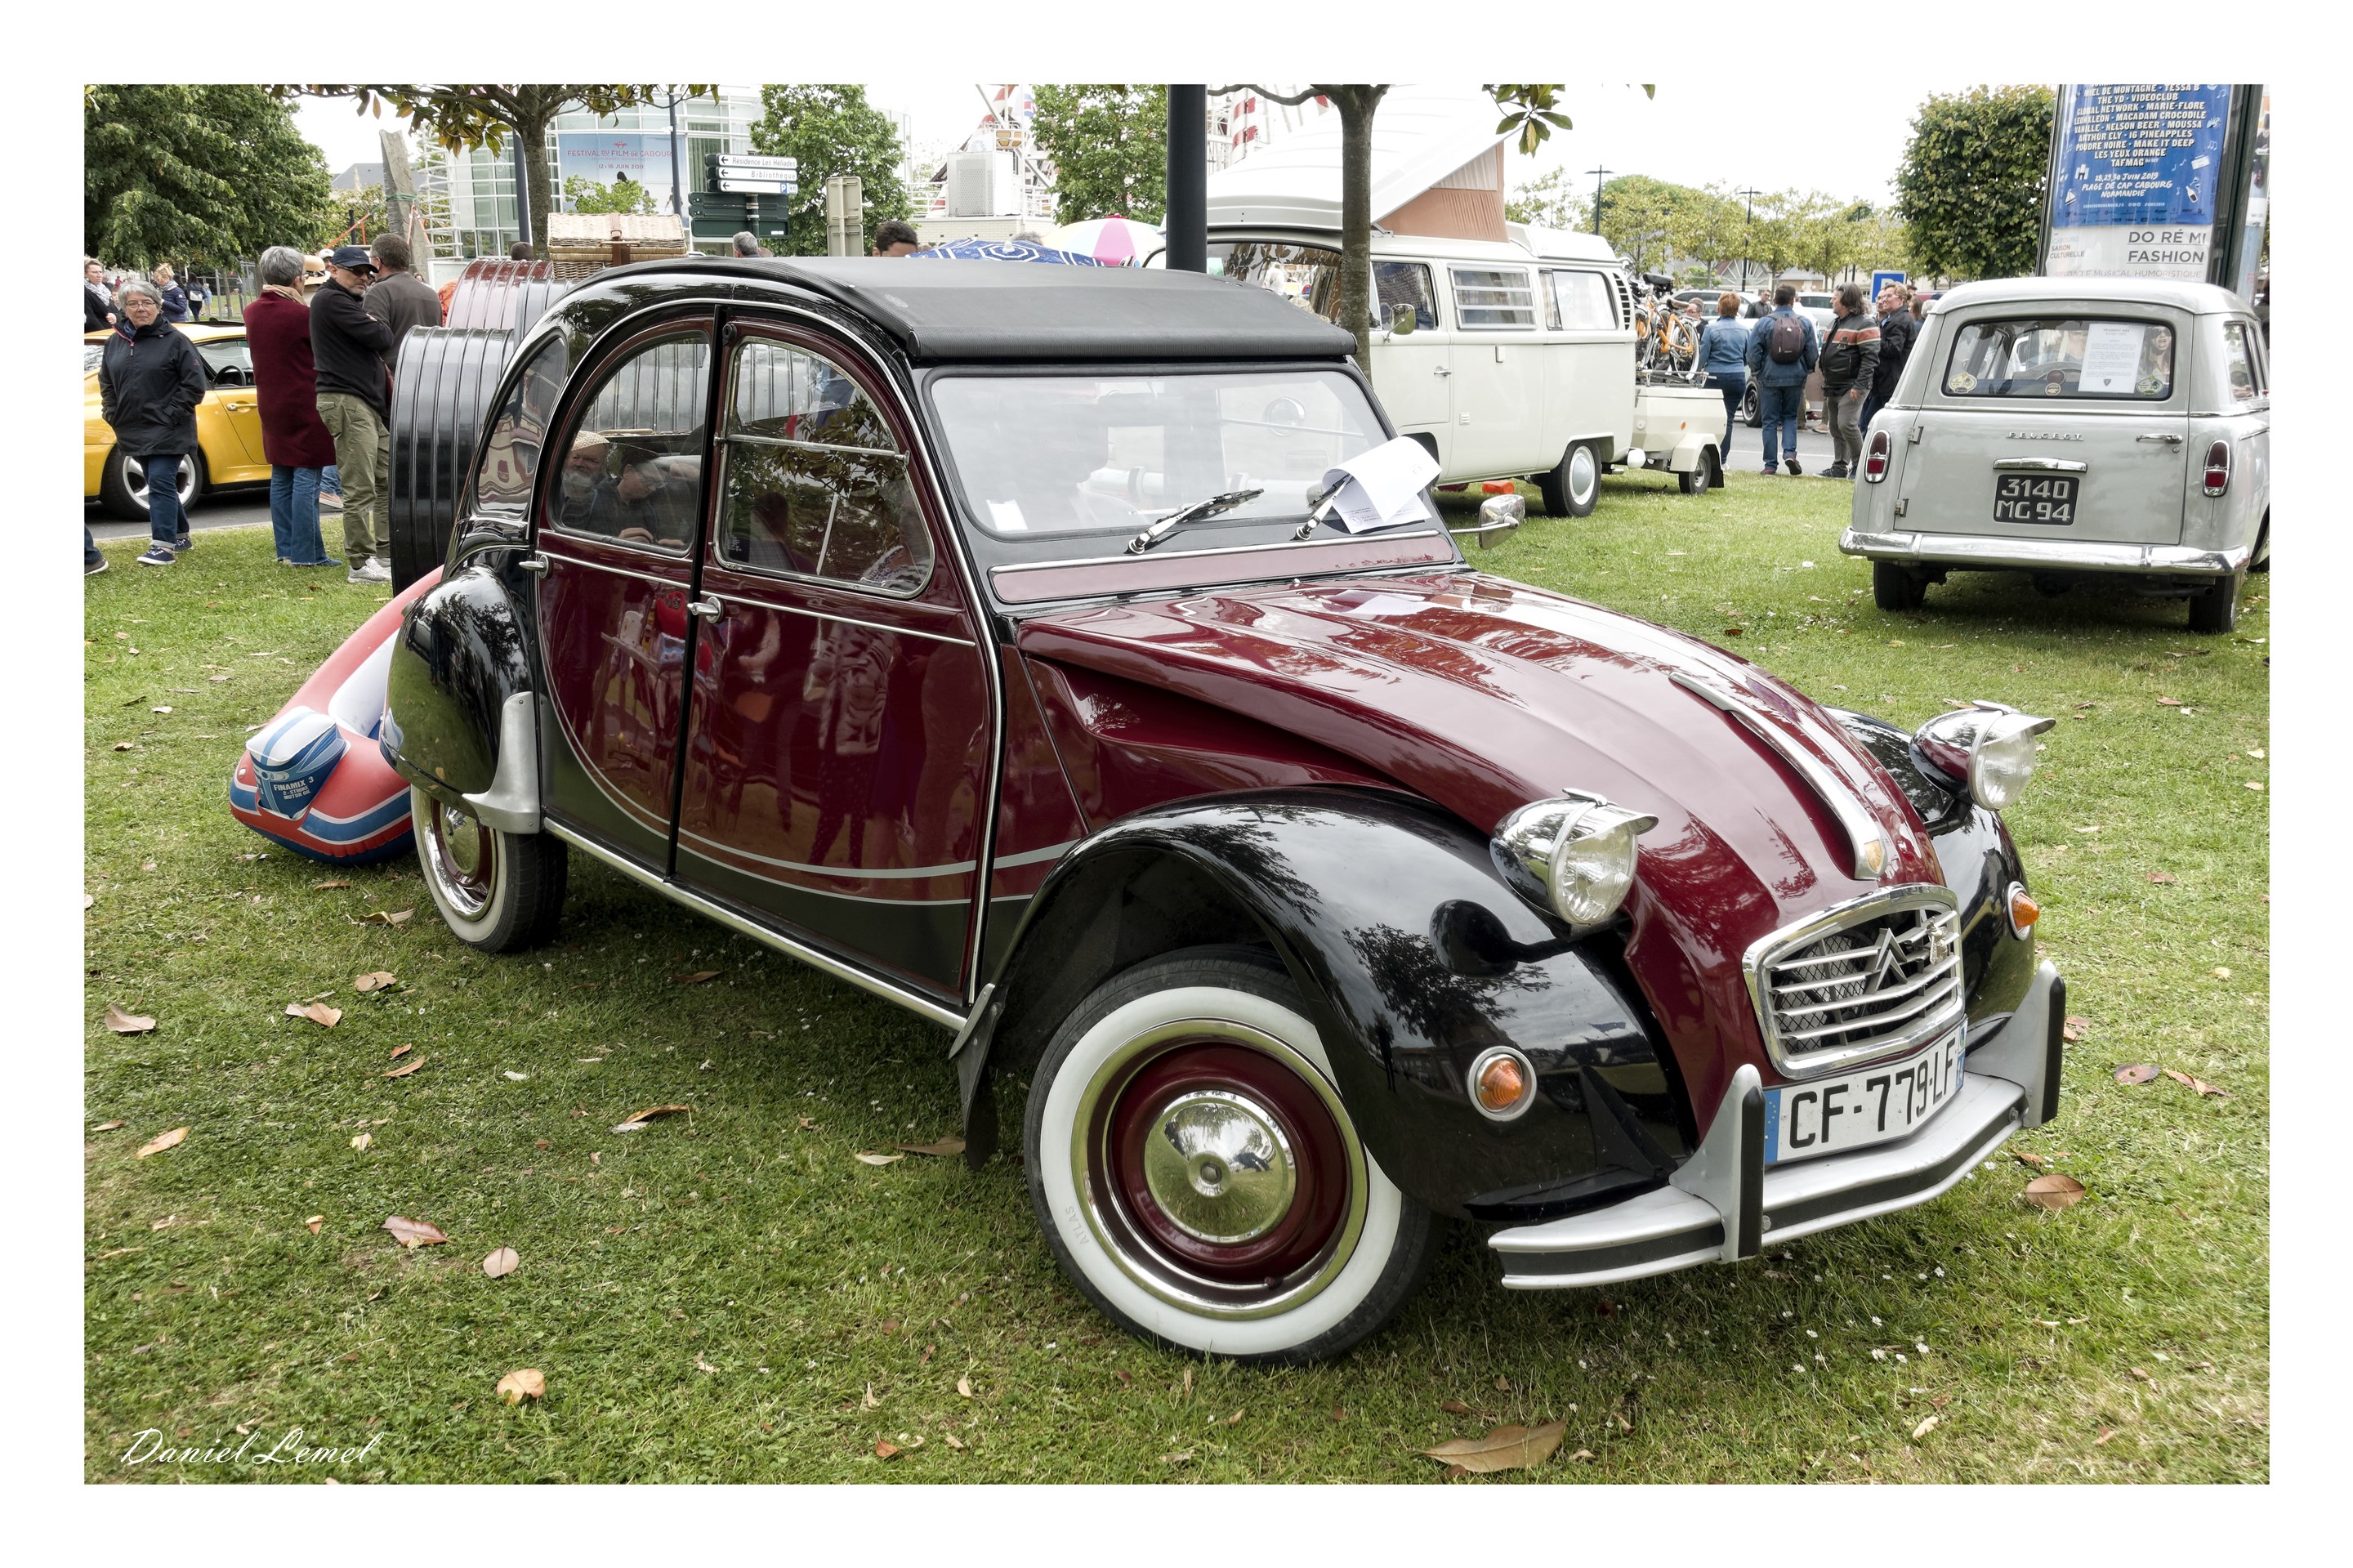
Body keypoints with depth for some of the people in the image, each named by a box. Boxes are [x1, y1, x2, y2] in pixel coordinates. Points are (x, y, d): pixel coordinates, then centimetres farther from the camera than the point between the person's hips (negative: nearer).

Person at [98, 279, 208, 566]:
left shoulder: (174, 340, -7)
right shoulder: (116, 341, 10)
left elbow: (195, 383, -9)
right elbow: (106, 381, 21)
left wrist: (171, 414, -12)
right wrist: (112, 413, 10)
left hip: (166, 431, -6)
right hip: (134, 431, 6)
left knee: (160, 483, -12)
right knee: (159, 483, 14)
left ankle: (163, 545, -14)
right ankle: (179, 535, 27)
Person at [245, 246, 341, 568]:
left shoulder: (252, 312, 7)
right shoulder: (301, 314, -16)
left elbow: (257, 350, 14)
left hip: (271, 405, 8)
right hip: (304, 406, -8)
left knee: (281, 477, 12)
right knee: (306, 478, -5)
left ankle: (285, 550, 15)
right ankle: (306, 553, -6)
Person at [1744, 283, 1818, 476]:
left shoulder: (1764, 323, -5)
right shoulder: (1805, 324, 2)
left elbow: (1753, 352, -5)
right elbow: (1813, 353, 5)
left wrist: (1757, 372, 12)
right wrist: (1806, 370, 23)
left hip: (1770, 378, -2)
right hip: (1795, 378, 2)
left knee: (1770, 421, 4)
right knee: (1790, 417, 16)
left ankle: (1771, 464, 4)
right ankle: (1790, 452, -5)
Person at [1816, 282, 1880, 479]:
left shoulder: (1864, 324, -11)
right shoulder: (1837, 323, 18)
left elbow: (1870, 358, -18)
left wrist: (1860, 386, -25)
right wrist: (1825, 384, 20)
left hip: (1852, 387, -9)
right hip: (1834, 387, 9)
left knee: (1847, 424, -18)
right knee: (1835, 428, 10)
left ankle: (1859, 464, -5)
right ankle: (1839, 467, 16)